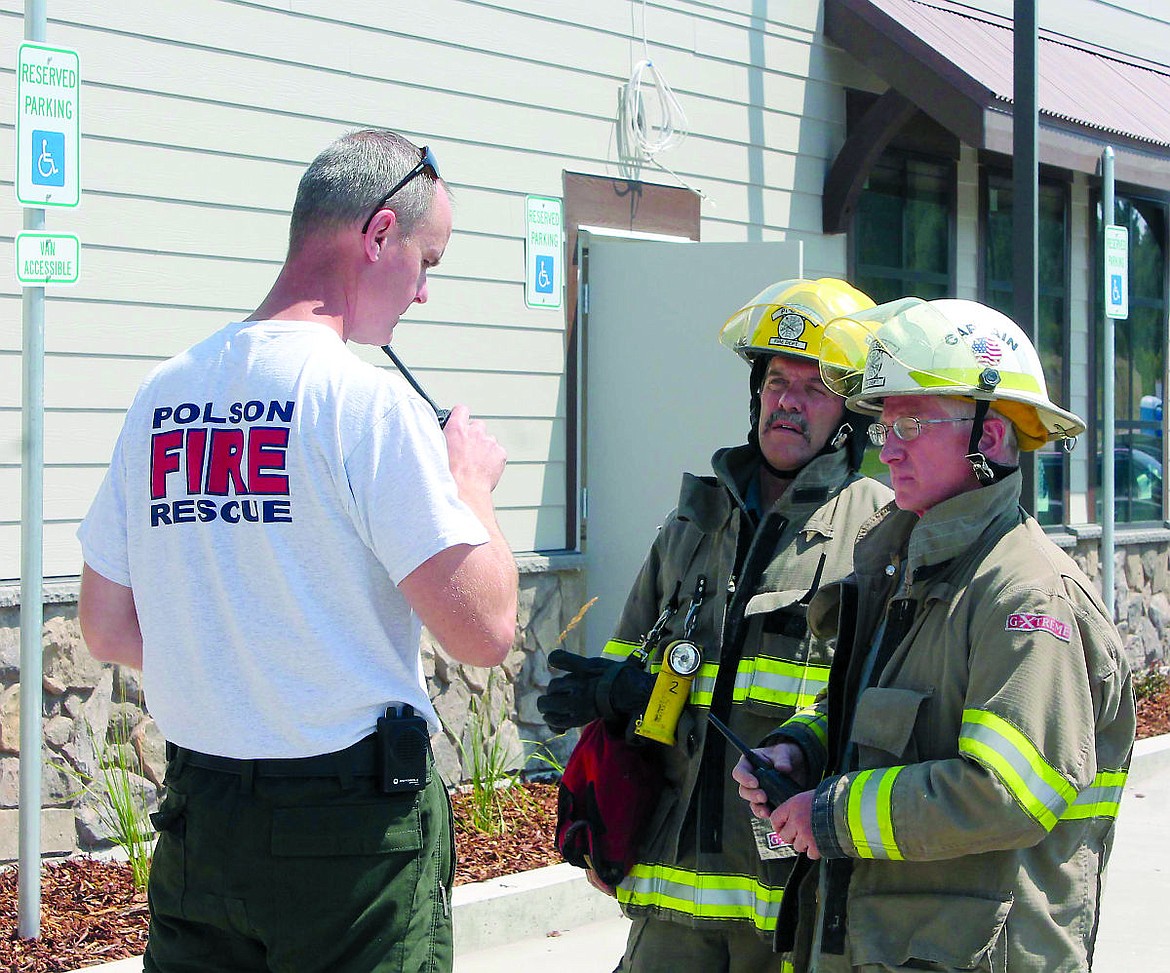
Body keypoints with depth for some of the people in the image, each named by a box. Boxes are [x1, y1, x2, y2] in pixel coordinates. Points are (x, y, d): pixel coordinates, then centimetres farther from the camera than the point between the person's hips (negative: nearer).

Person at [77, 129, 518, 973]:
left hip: (195, 817, 6)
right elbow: (485, 631, -16)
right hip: (354, 832, -6)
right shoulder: (367, 400, -14)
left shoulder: (161, 393, 5)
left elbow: (107, 631, 12)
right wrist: (472, 482, 0)